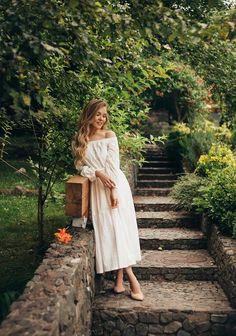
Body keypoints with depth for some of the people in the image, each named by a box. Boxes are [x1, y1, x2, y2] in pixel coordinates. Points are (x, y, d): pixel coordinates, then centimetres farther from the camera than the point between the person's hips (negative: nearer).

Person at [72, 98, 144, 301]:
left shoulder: (109, 136, 0)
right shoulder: (79, 141, 8)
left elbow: (113, 165, -6)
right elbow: (80, 166, 3)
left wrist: (114, 190, -15)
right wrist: (97, 173, -15)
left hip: (114, 185, -2)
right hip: (96, 187, 2)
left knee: (119, 227, -6)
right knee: (105, 229, -4)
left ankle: (120, 278, -1)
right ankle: (131, 278, 2)